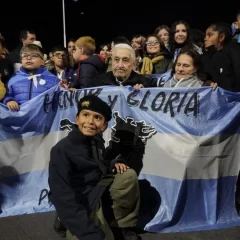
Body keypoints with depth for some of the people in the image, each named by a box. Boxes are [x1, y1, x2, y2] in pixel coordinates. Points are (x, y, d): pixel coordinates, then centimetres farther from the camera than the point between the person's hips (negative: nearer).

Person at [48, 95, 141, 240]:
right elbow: (64, 200, -27)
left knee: (129, 175, -8)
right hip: (81, 207, -7)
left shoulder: (96, 140, 0)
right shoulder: (61, 150, -21)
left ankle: (124, 226, 2)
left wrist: (116, 163, -4)